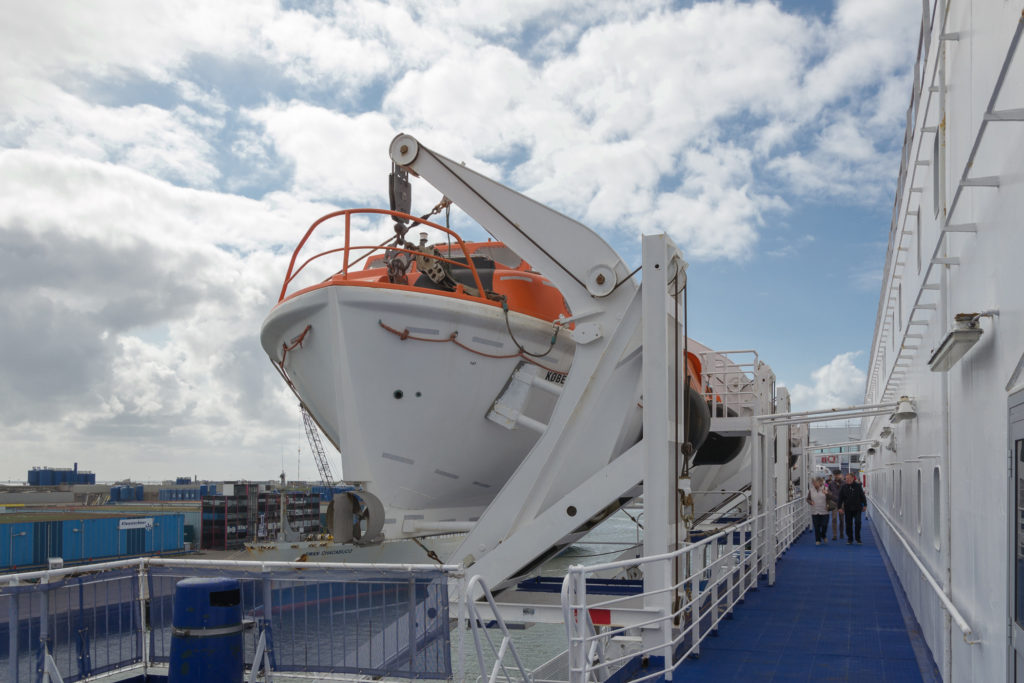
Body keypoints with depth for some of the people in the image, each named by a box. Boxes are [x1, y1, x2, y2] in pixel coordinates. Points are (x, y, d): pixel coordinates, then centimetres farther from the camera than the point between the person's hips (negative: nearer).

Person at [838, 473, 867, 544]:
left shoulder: (858, 486, -3)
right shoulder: (844, 487, 0)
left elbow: (862, 496, 4)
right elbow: (840, 498, 2)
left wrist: (864, 505, 3)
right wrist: (840, 507, -1)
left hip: (857, 508, -1)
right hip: (848, 509, 1)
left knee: (858, 522, -8)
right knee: (849, 524, 6)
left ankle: (858, 538, 8)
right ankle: (850, 539, 17)